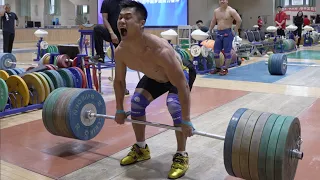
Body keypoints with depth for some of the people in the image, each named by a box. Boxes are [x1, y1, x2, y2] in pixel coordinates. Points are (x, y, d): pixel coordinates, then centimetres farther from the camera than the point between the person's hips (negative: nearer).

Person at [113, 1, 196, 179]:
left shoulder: (160, 49, -44)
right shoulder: (121, 51, -23)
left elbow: (182, 86, -39)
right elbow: (119, 80, -4)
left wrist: (186, 121, -36)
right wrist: (120, 110, 2)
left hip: (183, 71, -6)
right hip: (156, 75, 6)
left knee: (174, 104, -27)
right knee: (137, 101, -6)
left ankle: (181, 156, -7)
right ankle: (141, 149, 15)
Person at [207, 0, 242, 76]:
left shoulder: (231, 11, -6)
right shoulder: (216, 11, 11)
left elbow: (239, 20, -8)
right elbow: (213, 22, 22)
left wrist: (235, 31, -8)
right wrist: (209, 31, 16)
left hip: (227, 33, -6)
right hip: (219, 33, 6)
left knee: (227, 52, -3)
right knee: (215, 52, 6)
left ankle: (225, 69, 5)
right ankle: (218, 68, 20)